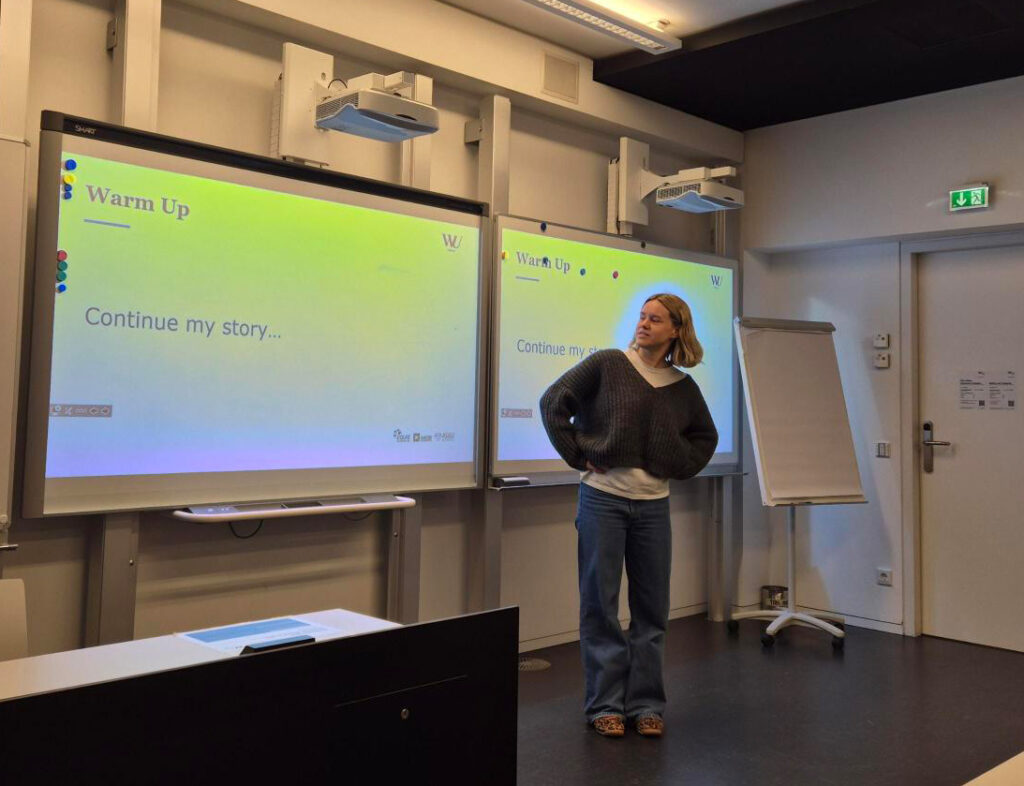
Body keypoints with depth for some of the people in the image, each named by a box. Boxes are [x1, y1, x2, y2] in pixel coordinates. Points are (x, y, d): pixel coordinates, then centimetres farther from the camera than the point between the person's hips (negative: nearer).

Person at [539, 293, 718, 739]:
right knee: (599, 605, 3)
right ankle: (605, 704, 15)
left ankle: (646, 704, 22)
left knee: (651, 609, 9)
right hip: (602, 499, -3)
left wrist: (679, 468, 8)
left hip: (653, 504, 3)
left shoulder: (683, 387, 8)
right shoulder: (607, 364, -3)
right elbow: (553, 403, -2)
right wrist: (579, 456, -5)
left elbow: (705, 438, 22)